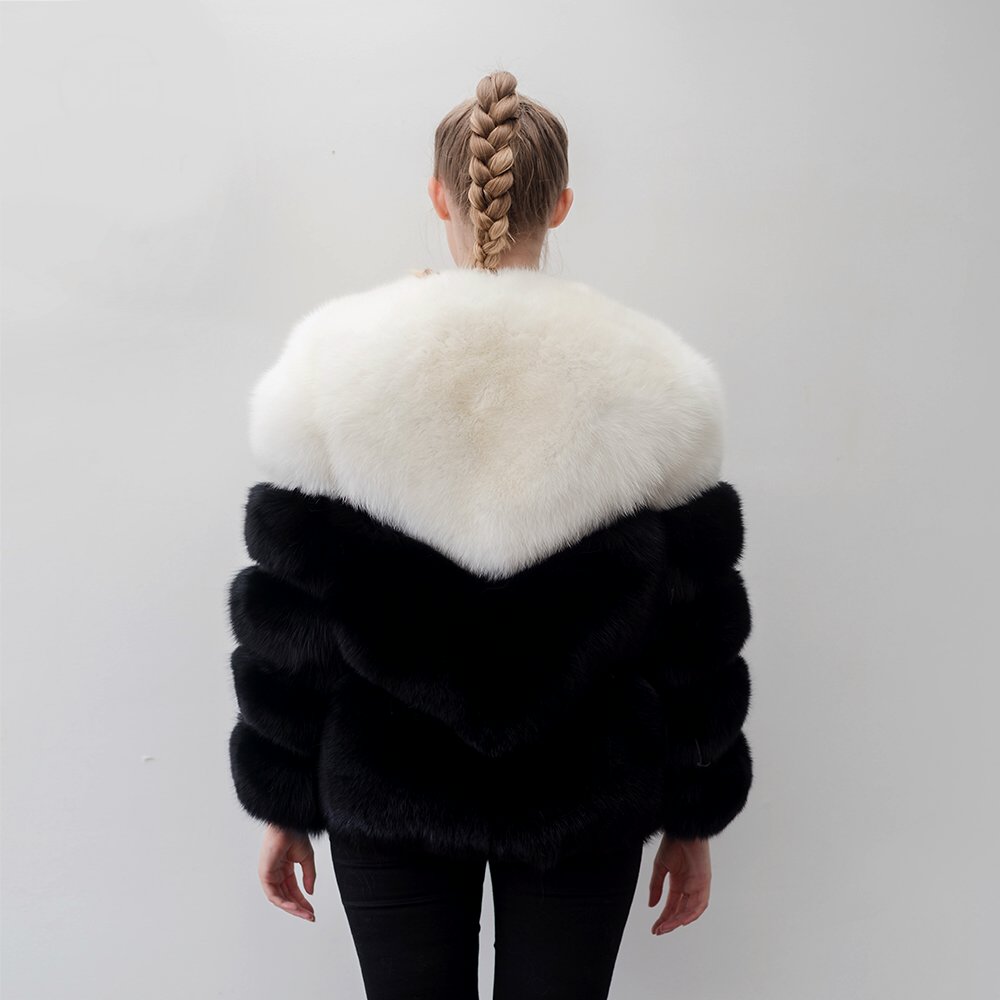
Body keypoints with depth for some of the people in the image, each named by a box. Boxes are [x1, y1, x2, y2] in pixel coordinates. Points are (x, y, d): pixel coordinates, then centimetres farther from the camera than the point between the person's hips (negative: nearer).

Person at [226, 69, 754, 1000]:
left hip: (383, 790, 0)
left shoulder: (331, 366, -10)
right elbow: (697, 626, -4)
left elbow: (285, 616, -5)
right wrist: (693, 819, 8)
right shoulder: (653, 381, -9)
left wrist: (283, 806, 7)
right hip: (585, 800, 0)